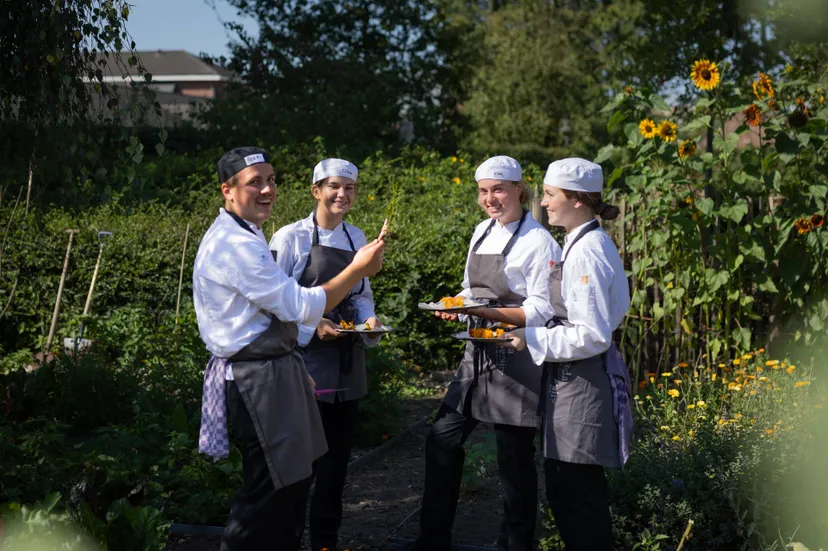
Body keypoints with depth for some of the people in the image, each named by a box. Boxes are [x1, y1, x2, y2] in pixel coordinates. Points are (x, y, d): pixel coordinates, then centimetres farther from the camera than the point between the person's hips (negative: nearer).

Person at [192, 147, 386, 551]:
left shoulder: (245, 236, 14)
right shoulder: (234, 244, -21)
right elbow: (300, 307, -22)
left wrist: (294, 369, 20)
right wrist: (359, 269, -17)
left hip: (274, 371, 11)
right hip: (258, 381, -11)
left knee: (293, 481, 18)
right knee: (270, 492, -2)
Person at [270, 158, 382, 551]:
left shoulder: (357, 237, 8)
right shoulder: (291, 238, -9)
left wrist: (369, 320, -4)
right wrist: (311, 327, -20)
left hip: (347, 358, 6)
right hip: (304, 356, -5)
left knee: (337, 454, 13)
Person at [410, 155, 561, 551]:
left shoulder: (538, 242, -13)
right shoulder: (482, 231, 10)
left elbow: (541, 312, -16)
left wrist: (487, 312, -26)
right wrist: (456, 306, -3)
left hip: (516, 360, -8)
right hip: (479, 354, 8)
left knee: (514, 457, 2)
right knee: (443, 439, 10)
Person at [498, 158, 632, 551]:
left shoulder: (586, 252, -19)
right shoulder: (585, 244, 11)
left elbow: (592, 336, -23)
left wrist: (532, 340, -17)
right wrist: (525, 327, 11)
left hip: (581, 383, -10)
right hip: (573, 378, 10)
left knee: (574, 491, -1)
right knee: (566, 486, 17)